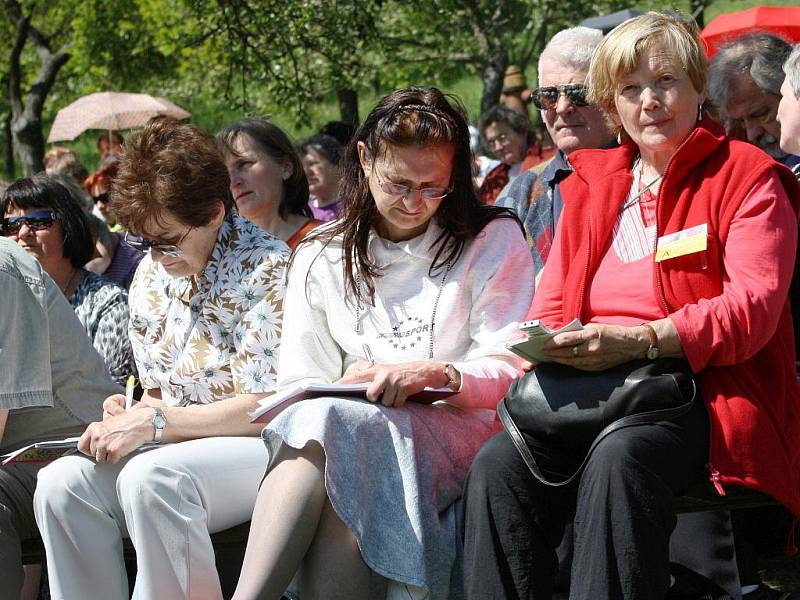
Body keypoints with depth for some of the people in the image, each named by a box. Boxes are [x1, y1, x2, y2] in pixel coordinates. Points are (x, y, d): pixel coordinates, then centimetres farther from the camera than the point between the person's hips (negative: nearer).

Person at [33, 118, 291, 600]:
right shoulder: (151, 278, 12)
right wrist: (127, 418, -4)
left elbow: (268, 406, -18)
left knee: (150, 477, -35)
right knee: (62, 482, -18)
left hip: (264, 447, -7)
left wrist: (155, 422, -20)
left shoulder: (266, 268, -12)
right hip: (181, 448, 7)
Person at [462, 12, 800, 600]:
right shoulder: (591, 184, 21)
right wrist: (550, 346, -6)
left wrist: (640, 340, -21)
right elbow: (552, 302, 20)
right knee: (498, 463, -26)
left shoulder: (745, 177, 4)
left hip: (702, 391, -5)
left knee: (621, 457, -39)